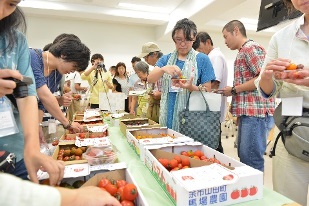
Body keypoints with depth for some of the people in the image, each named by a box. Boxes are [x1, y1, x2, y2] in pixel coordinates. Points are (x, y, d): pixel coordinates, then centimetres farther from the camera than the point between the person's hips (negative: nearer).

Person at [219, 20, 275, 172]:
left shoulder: (250, 47, -7)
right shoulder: (243, 51, 22)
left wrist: (234, 90, -10)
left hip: (255, 113, -10)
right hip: (247, 113, 10)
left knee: (251, 161, -4)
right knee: (243, 157, 15)